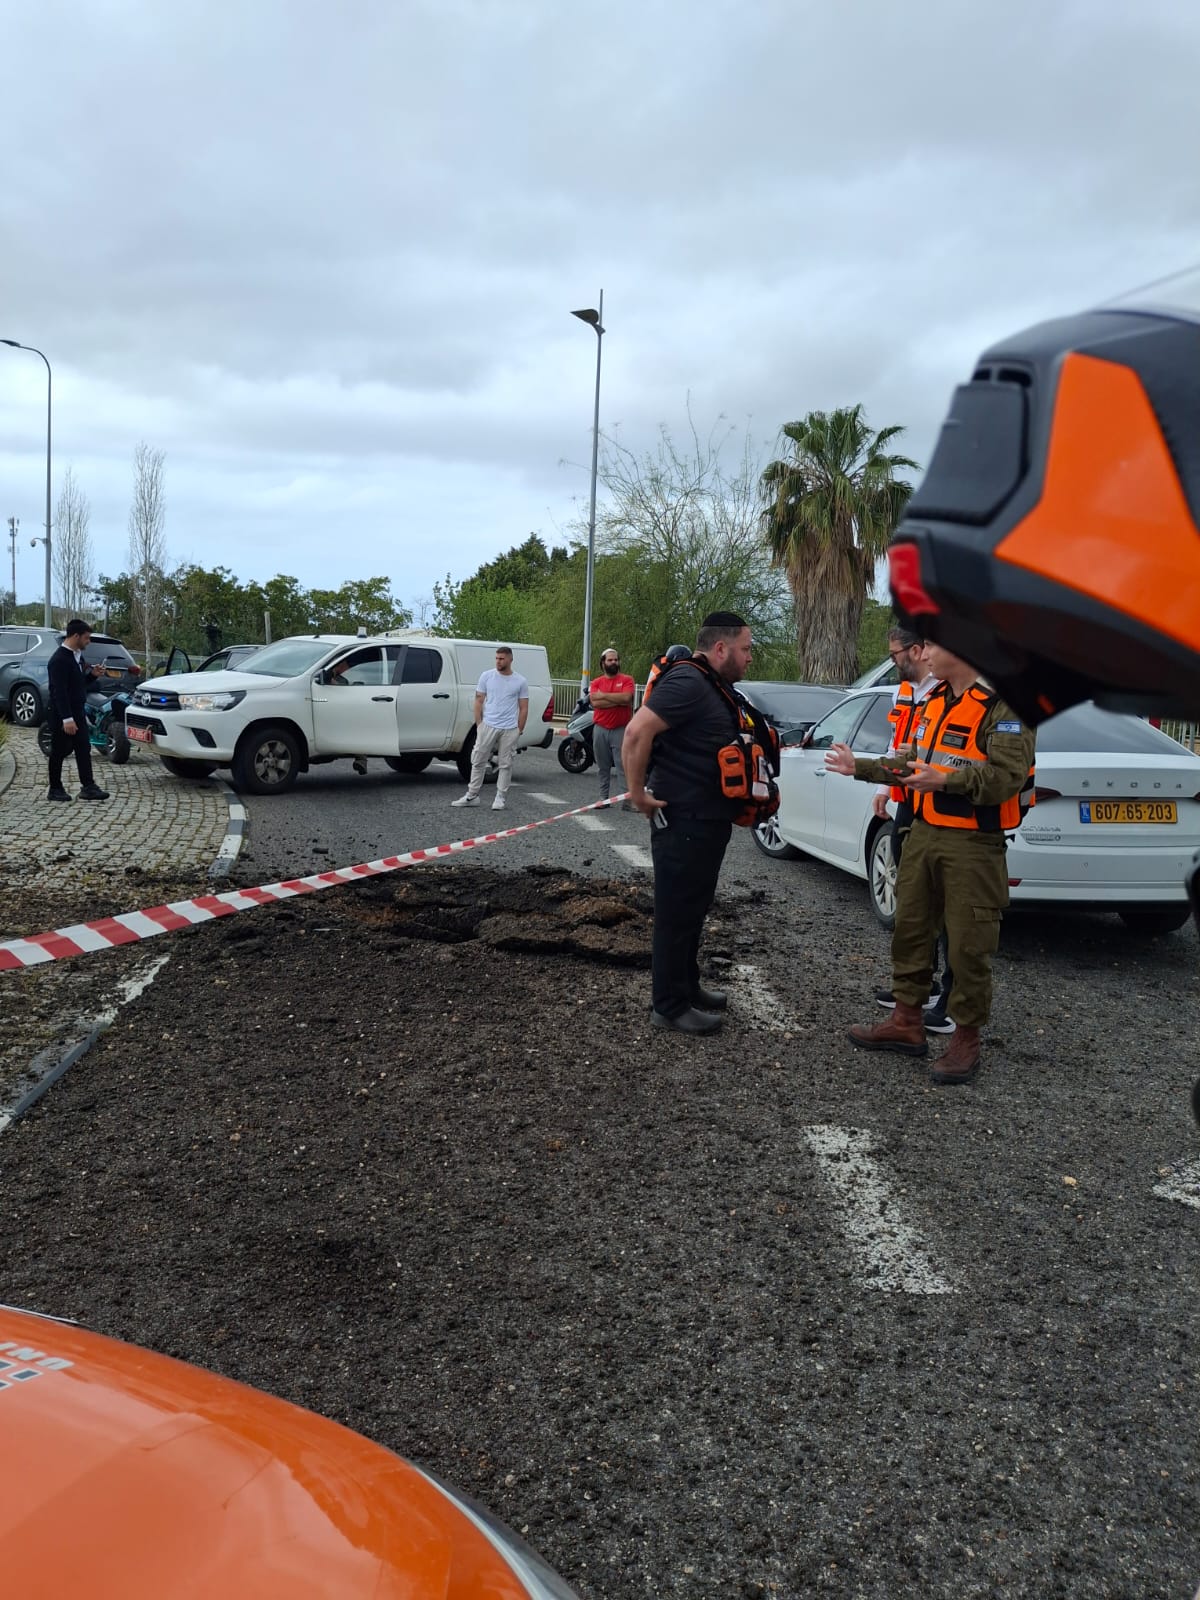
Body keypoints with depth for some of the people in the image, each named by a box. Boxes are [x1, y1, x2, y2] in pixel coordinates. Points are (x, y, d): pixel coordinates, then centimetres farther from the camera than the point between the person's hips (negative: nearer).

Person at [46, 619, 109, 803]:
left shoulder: (77, 656, 9)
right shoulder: (59, 660, -19)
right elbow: (59, 691, -23)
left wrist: (92, 674, 1)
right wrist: (67, 719, -27)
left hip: (77, 712, 9)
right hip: (61, 716, -8)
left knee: (84, 749, 7)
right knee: (59, 752, 2)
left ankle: (88, 786, 9)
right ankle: (55, 789, 13)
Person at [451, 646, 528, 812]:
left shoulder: (520, 682, 1)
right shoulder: (487, 676, 3)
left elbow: (523, 708, 4)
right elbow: (479, 701, 5)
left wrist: (520, 730, -1)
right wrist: (479, 724, -1)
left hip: (509, 730, -1)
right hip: (488, 726, 1)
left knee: (505, 764, 5)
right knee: (478, 761, 3)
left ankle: (501, 798, 12)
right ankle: (472, 796, 11)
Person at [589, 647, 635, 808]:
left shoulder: (626, 680, 2)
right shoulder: (596, 682, 8)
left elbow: (626, 697, -16)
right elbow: (595, 703, -8)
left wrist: (603, 695, -8)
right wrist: (618, 700, -13)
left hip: (620, 729, -3)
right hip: (600, 729, 3)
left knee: (623, 767, -7)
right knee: (603, 767, 10)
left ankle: (626, 800, -9)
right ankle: (603, 797, 18)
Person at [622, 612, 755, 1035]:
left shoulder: (715, 685, 14)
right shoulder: (687, 682, -19)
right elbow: (637, 731, -28)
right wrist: (638, 793, -23)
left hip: (709, 817, 10)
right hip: (683, 818, -10)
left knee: (693, 909, 19)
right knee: (677, 913, -2)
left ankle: (687, 988, 31)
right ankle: (670, 1005, 7)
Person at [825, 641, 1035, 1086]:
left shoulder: (1004, 705, -14)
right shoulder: (935, 701, 13)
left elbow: (1007, 777, -24)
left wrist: (945, 781, -34)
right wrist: (860, 767, 21)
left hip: (973, 844, -8)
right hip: (923, 833, 8)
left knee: (968, 945, -1)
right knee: (910, 928, 14)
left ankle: (966, 1040, 13)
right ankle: (907, 1022, 27)